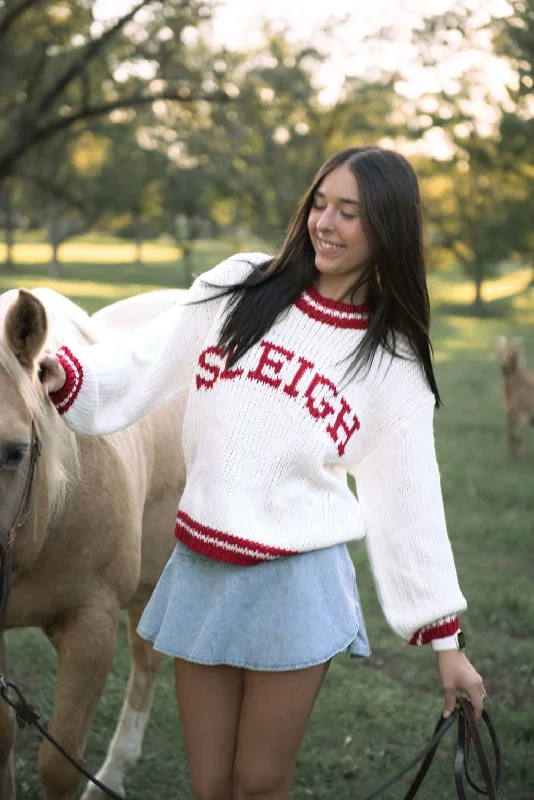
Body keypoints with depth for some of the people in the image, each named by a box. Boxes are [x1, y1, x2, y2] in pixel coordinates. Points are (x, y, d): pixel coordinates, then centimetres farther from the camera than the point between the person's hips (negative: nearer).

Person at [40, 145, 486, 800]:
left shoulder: (393, 363, -2)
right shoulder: (238, 288, 1)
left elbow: (408, 501, 2)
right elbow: (142, 368, 2)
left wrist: (445, 643, 4)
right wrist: (65, 374, -18)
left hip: (297, 583, -2)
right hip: (200, 570, 2)